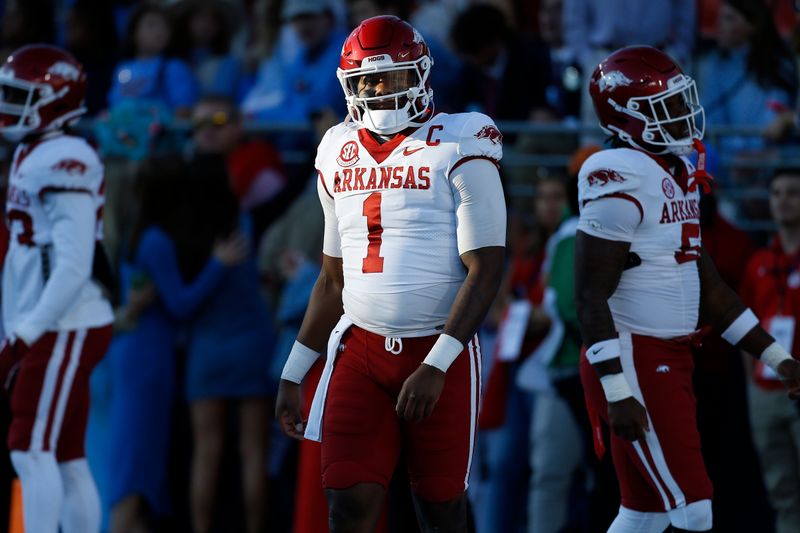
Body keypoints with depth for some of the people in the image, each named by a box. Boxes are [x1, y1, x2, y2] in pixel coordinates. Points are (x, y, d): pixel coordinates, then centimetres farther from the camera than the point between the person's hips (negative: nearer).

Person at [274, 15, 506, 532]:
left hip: (440, 355, -4)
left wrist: (435, 367, -20)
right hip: (360, 352, 4)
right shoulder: (341, 154, 11)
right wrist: (293, 375, 16)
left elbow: (485, 271, -12)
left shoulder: (458, 150, -7)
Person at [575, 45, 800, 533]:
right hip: (634, 361, -10)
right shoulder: (622, 179, -16)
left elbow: (709, 289, 19)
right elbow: (591, 297, -19)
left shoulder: (679, 176, 13)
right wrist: (618, 393, -24)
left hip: (671, 361, 10)